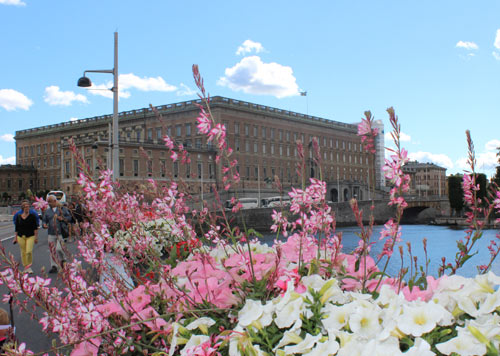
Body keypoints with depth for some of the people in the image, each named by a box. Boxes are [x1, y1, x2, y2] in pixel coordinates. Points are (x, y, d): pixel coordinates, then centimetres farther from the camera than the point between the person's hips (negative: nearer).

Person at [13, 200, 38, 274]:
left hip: (30, 236, -3)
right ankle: (25, 267, 20)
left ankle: (29, 267, -2)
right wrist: (15, 237, 8)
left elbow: (35, 228, -1)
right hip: (21, 236, 3)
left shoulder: (32, 216, -1)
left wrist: (36, 237, -5)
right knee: (23, 252, 7)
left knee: (29, 251, -16)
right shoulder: (18, 217, 6)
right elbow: (16, 228, 11)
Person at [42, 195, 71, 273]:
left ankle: (62, 261, 12)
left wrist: (62, 218, -12)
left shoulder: (62, 209, 6)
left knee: (59, 249, -15)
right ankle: (54, 266, 10)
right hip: (51, 234, 4)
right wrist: (44, 224, -8)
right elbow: (44, 220, 14)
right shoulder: (47, 211, 15)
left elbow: (69, 217, 5)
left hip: (60, 233, -4)